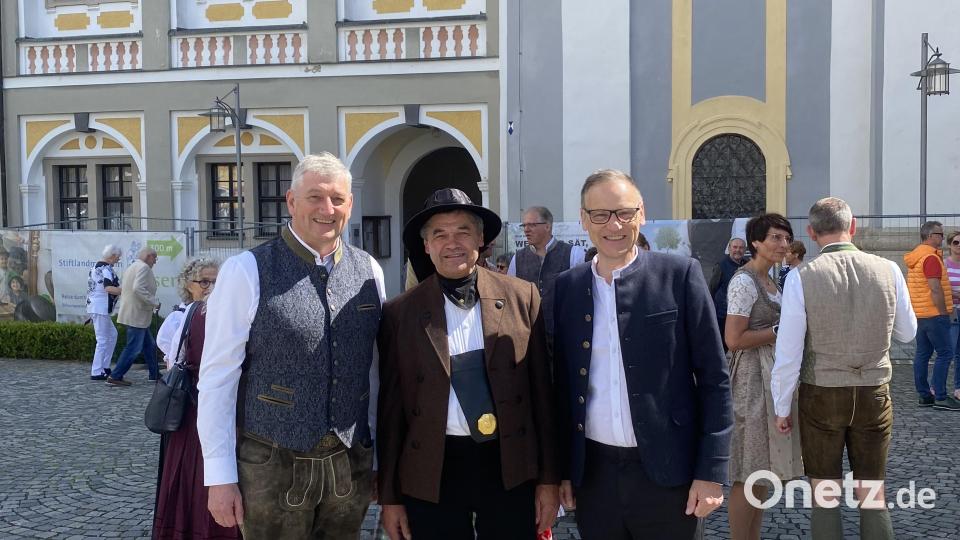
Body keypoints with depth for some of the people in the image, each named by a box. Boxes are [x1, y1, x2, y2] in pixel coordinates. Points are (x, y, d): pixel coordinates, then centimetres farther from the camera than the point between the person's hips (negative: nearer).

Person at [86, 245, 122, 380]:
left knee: (112, 335, 17)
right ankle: (96, 372, -1)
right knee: (103, 340, -4)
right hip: (101, 308, -10)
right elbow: (108, 288, -28)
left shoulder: (96, 266, 16)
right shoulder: (106, 269, -15)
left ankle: (104, 367, 19)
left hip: (94, 306, 10)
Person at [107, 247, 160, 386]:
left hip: (131, 313, 11)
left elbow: (125, 289, 23)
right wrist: (155, 302, -20)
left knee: (149, 344, 17)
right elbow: (138, 289, -27)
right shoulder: (143, 267, -13)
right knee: (133, 348, -8)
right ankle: (115, 376, -6)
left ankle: (154, 374, 24)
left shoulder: (131, 267, 19)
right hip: (137, 315, -11)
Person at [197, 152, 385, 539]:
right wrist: (220, 477, -8)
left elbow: (374, 371, 9)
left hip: (350, 465, 4)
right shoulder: (247, 271, -9)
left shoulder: (369, 272, 3)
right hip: (272, 465, -3)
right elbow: (217, 376, -8)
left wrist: (376, 457, 12)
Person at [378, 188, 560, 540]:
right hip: (431, 472, 0)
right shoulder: (400, 313, -1)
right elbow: (390, 406, 2)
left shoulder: (522, 297, 0)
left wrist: (549, 477, 3)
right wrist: (390, 496, 4)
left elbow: (541, 390, 2)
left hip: (510, 466, 1)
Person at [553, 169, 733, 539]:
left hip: (666, 472, -2)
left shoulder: (679, 275, -5)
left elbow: (713, 378, -5)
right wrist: (561, 467, 7)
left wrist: (711, 472, -8)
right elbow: (563, 383, 9)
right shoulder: (568, 286, 4)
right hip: (592, 472, 3)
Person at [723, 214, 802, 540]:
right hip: (753, 377, -9)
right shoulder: (744, 282, -15)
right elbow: (734, 339, -20)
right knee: (749, 474, -3)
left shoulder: (769, 280, 14)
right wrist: (779, 331, -15)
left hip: (773, 376, 10)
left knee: (764, 469, 14)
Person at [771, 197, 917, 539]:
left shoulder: (801, 278, -13)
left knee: (825, 497, 10)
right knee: (872, 497, 14)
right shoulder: (888, 271, -6)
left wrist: (782, 408, 0)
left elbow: (788, 355, -12)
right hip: (874, 395, 2)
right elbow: (907, 333, 10)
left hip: (821, 396, -2)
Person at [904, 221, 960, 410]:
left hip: (919, 314, 10)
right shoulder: (931, 257, -15)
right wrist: (944, 312, -14)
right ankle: (940, 398, -7)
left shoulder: (915, 256, 15)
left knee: (922, 354, 9)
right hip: (934, 314, -10)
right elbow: (935, 289, -20)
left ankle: (924, 395, 13)